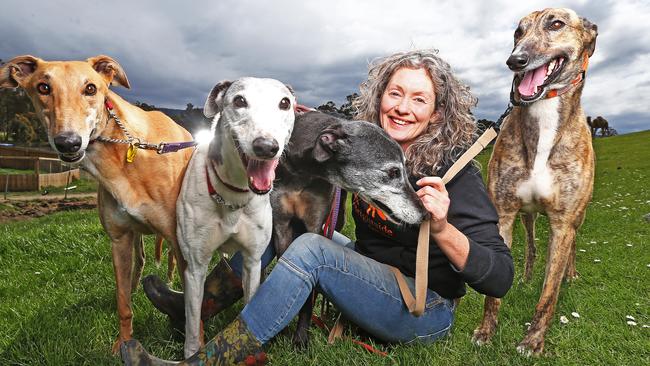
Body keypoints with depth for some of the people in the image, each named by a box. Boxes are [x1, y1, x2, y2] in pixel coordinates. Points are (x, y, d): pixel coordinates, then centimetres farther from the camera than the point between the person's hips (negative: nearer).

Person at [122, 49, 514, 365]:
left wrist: (443, 229, -42)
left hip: (425, 310, -6)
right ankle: (198, 304, 6)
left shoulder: (455, 174, -22)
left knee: (310, 248, -29)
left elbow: (500, 279, -24)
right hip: (373, 275, 6)